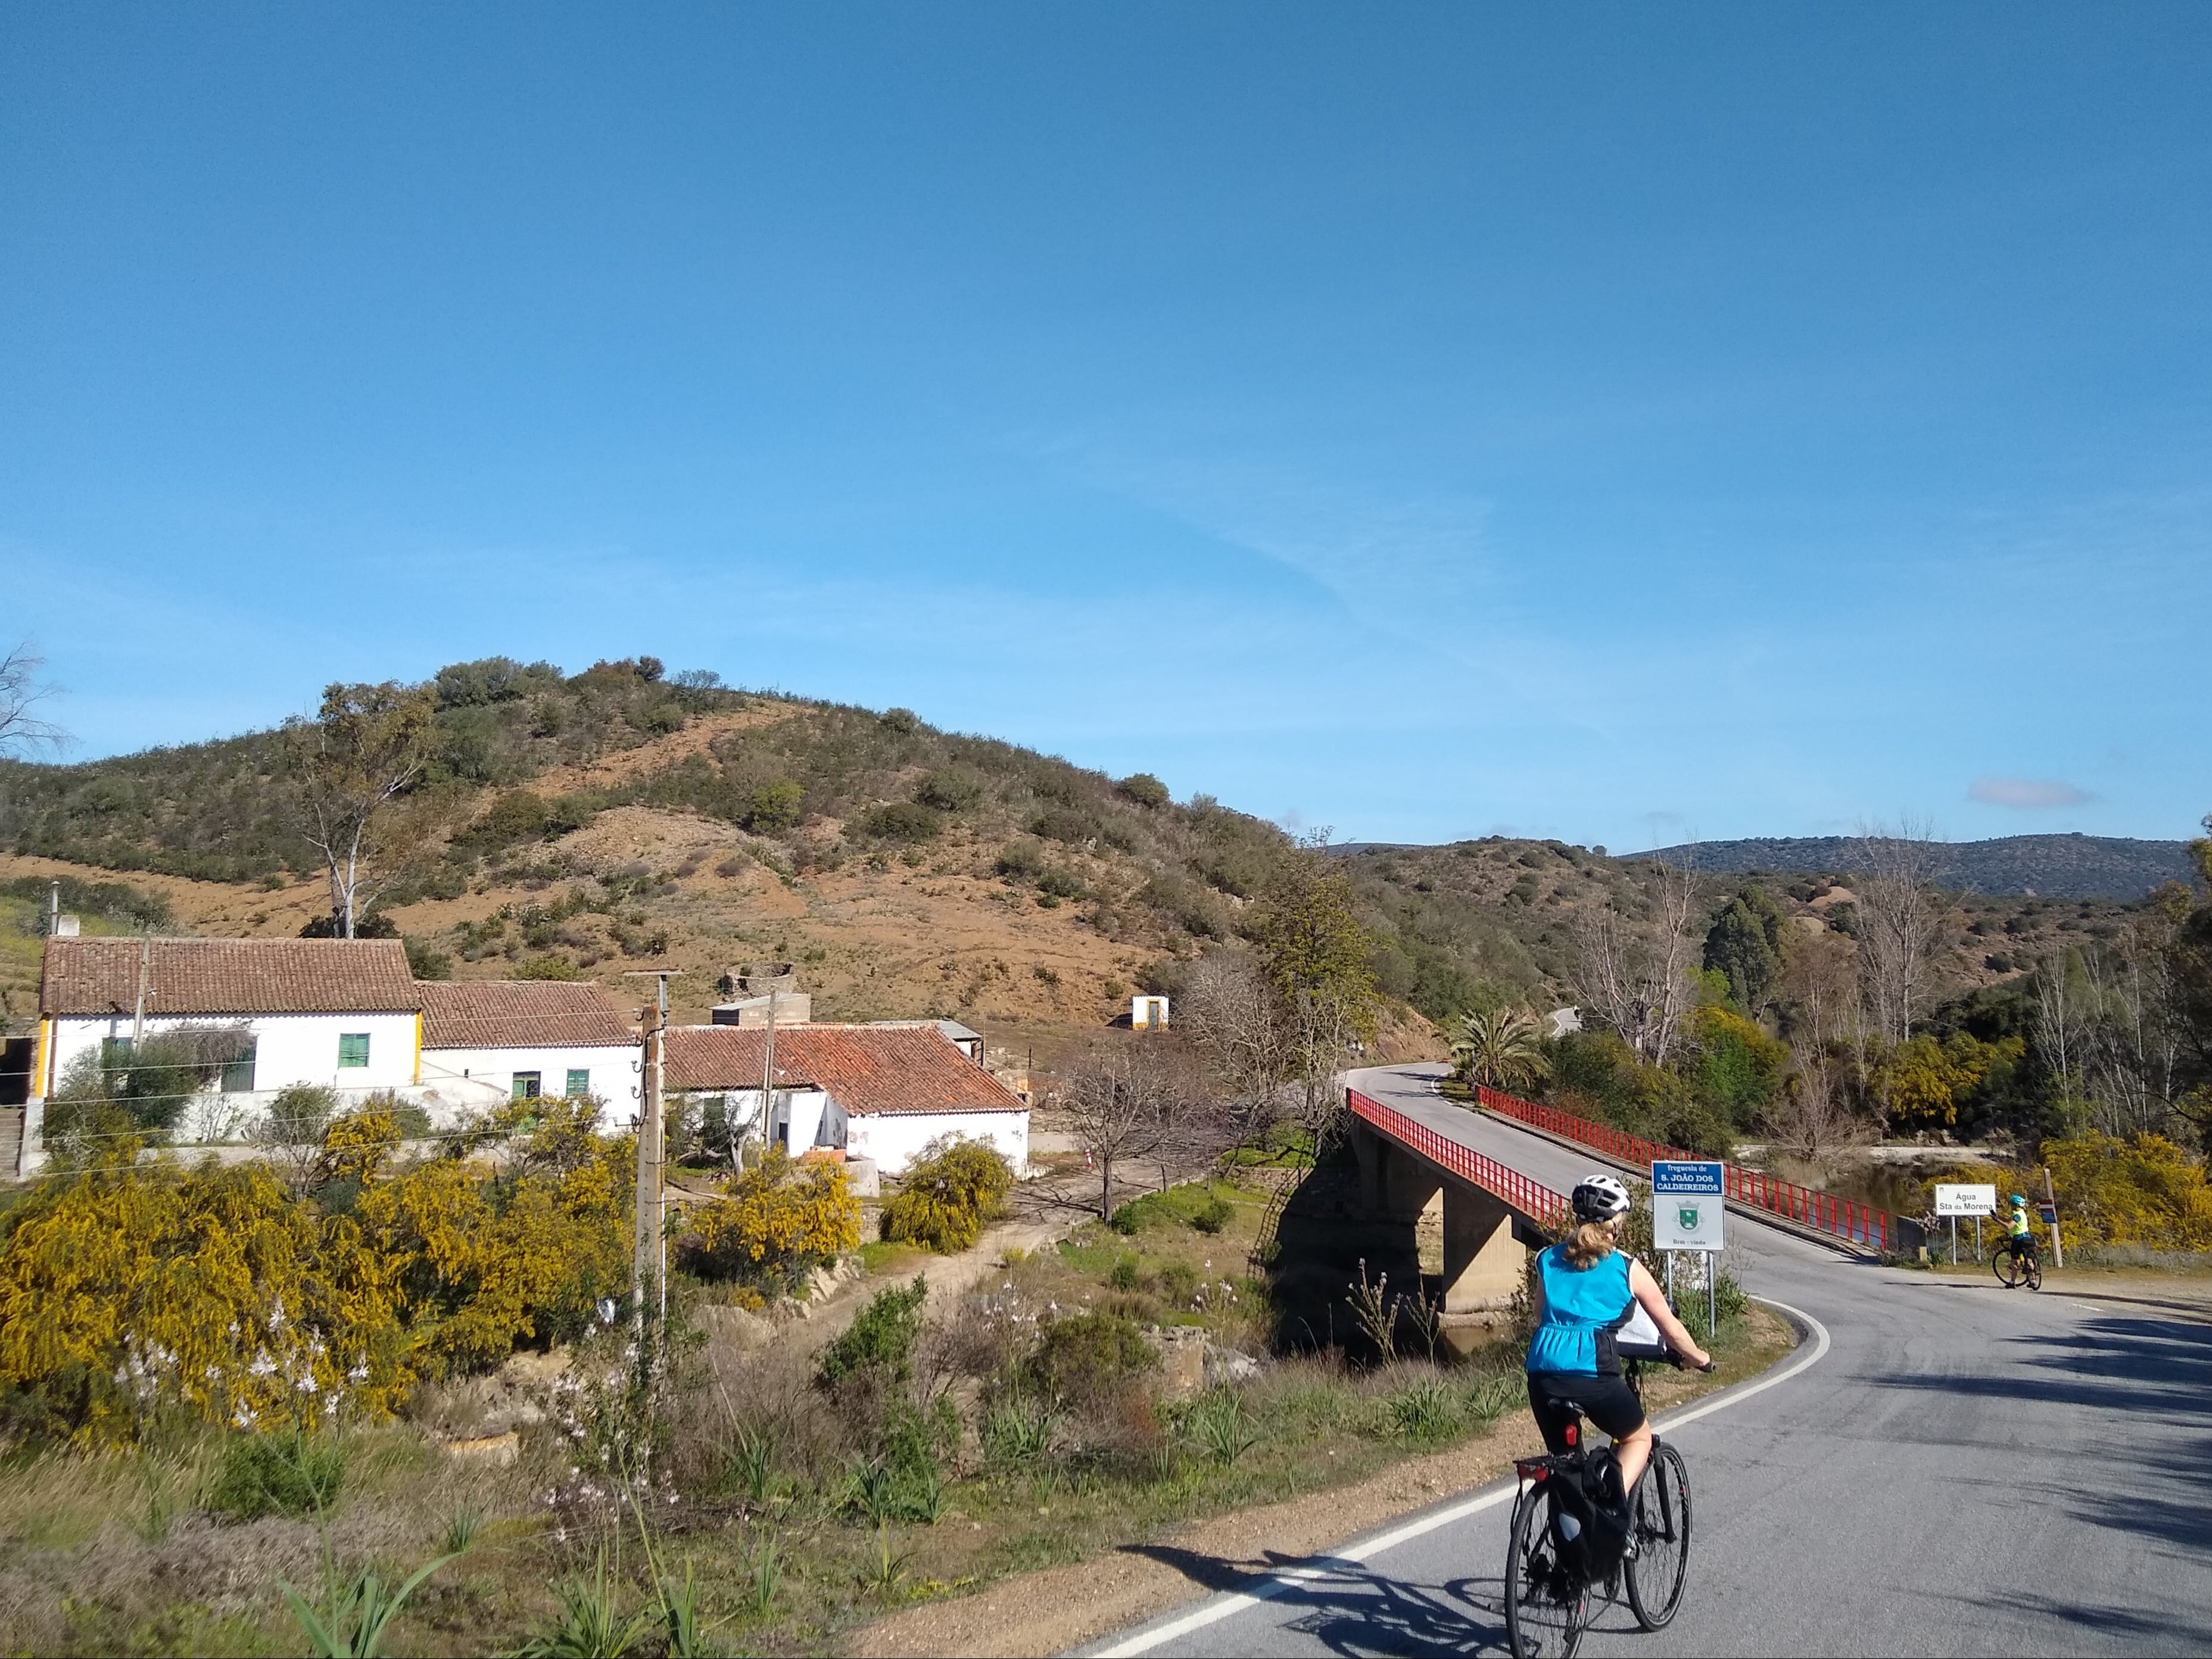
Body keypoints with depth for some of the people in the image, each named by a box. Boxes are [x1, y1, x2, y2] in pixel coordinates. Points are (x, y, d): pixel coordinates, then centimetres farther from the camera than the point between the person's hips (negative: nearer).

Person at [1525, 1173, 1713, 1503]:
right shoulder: (1627, 1267, 8)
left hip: (1543, 1371, 4)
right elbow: (1671, 1330, 16)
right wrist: (1702, 1359, 34)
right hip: (1592, 1373, -4)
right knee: (1639, 1439, 23)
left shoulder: (1548, 1261, 17)